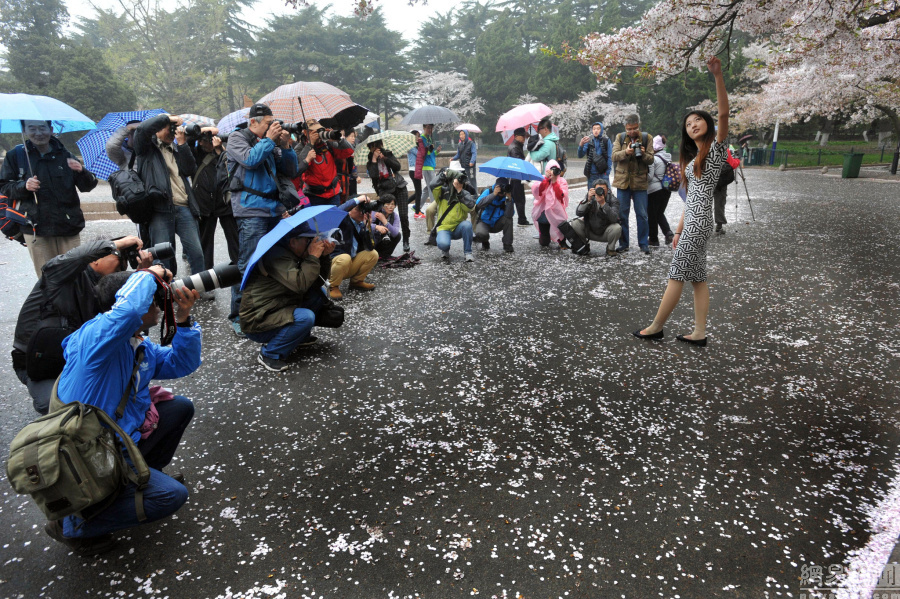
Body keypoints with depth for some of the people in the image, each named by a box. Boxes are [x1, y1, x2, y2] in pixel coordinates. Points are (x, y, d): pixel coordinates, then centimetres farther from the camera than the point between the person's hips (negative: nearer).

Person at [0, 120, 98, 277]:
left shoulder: (64, 155, 7)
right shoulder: (16, 155, 7)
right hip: (36, 229, 0)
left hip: (68, 225, 0)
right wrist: (23, 186, -12)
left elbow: (87, 187, 4)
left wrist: (81, 171, -17)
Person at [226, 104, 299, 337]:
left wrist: (286, 146, 3)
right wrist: (269, 139, -6)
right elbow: (250, 159, -15)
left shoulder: (270, 143, 19)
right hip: (251, 209, -6)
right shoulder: (237, 138, 5)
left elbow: (291, 172, 15)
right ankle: (238, 316, -1)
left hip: (274, 208, 6)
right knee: (249, 263, -9)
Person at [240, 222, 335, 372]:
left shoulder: (293, 255, 10)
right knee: (305, 317, -31)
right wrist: (313, 257, -24)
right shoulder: (277, 256, -21)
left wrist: (325, 256, -6)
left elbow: (319, 281, 8)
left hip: (277, 311, 9)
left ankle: (301, 336, 14)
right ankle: (269, 353, -13)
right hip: (256, 322, -9)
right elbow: (300, 284, -34)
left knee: (318, 295, 2)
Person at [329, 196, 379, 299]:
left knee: (373, 254, -10)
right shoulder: (343, 221, -11)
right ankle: (333, 286, -11)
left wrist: (367, 227, -16)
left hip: (352, 265, 6)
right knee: (345, 258, -37)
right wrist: (357, 200, -30)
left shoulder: (362, 225, 5)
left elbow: (370, 247, -4)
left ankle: (356, 281, 9)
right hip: (333, 262, -6)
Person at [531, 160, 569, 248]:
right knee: (544, 243, 3)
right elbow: (536, 193, -19)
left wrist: (554, 181, -20)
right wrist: (546, 179, -21)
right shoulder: (541, 179, 0)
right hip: (543, 214, 0)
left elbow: (561, 196, -18)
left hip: (556, 213, 0)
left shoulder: (562, 181, -1)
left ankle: (562, 242, 3)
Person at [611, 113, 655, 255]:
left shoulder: (646, 138, 3)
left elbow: (651, 159, 0)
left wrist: (643, 154, -22)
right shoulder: (620, 137, 6)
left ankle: (644, 243, 12)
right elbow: (614, 156, -5)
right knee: (622, 214, 5)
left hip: (640, 181, -1)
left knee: (642, 214, 2)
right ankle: (623, 243, 15)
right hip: (623, 181, 1)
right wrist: (626, 152, -24)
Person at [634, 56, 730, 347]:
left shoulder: (716, 148, -3)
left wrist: (718, 75, -27)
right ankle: (699, 332, 11)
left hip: (699, 222, -9)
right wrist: (679, 231, 15)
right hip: (692, 222, 9)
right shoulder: (693, 159, 20)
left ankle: (656, 327, 4)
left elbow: (723, 113, -19)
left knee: (677, 274, -4)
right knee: (697, 277, 7)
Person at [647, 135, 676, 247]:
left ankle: (653, 239, 11)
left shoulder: (654, 159, -15)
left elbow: (649, 176, -16)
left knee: (652, 215, 5)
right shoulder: (668, 157, 7)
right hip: (667, 189, 7)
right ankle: (668, 232, -2)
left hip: (654, 190, -7)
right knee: (660, 213, 18)